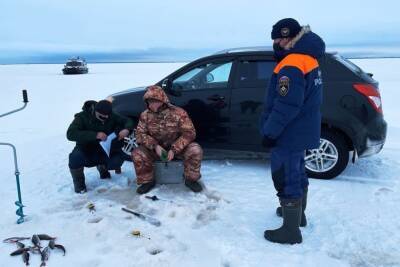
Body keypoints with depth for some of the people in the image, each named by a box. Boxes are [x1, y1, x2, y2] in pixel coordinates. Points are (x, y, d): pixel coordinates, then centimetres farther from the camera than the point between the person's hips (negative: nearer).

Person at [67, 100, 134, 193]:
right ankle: (79, 182, -4)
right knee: (75, 158, -35)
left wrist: (127, 129, -26)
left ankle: (102, 167, 12)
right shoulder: (83, 117, -17)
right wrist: (95, 135, -39)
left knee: (118, 159, -25)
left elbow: (128, 121, 0)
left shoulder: (111, 117, -7)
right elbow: (70, 134, -29)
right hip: (86, 152, -3)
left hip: (104, 151, 3)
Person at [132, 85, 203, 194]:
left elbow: (189, 133, -17)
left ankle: (191, 180, -4)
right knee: (137, 154, -22)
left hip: (178, 148, -2)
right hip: (156, 148, 2)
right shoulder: (145, 115, -7)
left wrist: (174, 149, -27)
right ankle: (147, 181, 2)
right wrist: (155, 146, -24)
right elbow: (140, 134, -7)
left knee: (195, 150, -29)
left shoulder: (178, 113, -16)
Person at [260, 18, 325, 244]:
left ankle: (291, 231, 7)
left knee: (286, 178, -2)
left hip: (290, 134, -10)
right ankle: (298, 213, 39)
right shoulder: (308, 59, 11)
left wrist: (270, 132, -19)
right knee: (297, 173, 22)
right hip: (302, 131, 10)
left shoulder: (291, 64, -22)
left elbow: (287, 106, -27)